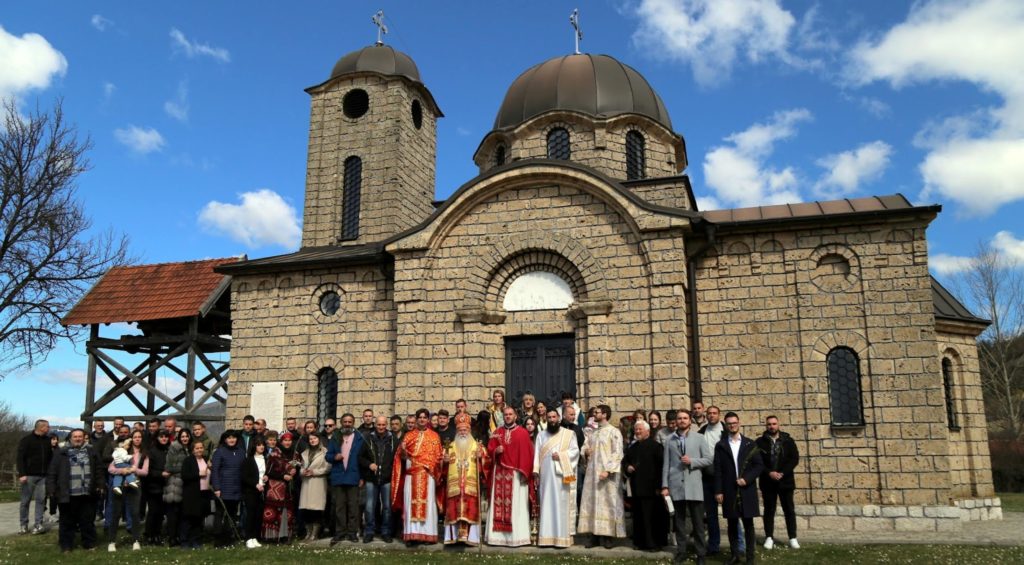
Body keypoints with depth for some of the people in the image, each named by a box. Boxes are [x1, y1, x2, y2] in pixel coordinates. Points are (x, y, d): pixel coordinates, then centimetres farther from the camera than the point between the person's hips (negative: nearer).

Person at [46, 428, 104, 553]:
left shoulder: (91, 451, 10)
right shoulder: (61, 452, 3)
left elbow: (99, 470, 10)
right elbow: (52, 471, 0)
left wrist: (100, 485, 4)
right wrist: (51, 488, -7)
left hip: (88, 493, 2)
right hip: (68, 494, -2)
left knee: (87, 520, 9)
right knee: (67, 521, 7)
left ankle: (89, 544, 17)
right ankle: (66, 546, 17)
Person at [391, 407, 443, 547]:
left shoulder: (434, 436, 11)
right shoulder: (409, 435, 14)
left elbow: (438, 456, 7)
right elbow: (402, 455, 9)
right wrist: (403, 450, -13)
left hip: (427, 474, -1)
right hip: (411, 474, 1)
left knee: (427, 503, -4)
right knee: (411, 503, -4)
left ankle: (427, 534, 0)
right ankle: (412, 534, -2)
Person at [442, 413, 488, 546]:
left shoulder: (477, 445, 12)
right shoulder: (451, 446, 18)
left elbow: (485, 462, 4)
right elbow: (444, 465, 17)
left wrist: (481, 457, -15)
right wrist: (445, 460, -4)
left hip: (471, 483, -2)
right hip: (454, 483, 2)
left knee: (470, 507, -9)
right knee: (454, 508, -4)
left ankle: (467, 534, -8)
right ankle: (456, 534, 0)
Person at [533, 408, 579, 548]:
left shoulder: (569, 433, 5)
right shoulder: (541, 435, 15)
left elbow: (575, 451, -1)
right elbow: (536, 454, 9)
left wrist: (561, 455, -14)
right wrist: (536, 472, -1)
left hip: (561, 475, -3)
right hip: (546, 475, 3)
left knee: (561, 504, -4)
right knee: (546, 504, 1)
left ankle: (562, 536, -3)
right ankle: (546, 536, 4)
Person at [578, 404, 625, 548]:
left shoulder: (613, 432, -5)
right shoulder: (593, 432, 16)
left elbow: (617, 453, -11)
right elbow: (584, 446, 22)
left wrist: (608, 470, -19)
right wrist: (586, 451, -2)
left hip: (606, 474, -6)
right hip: (592, 473, 6)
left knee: (607, 503, -3)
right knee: (592, 503, 4)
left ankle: (608, 535, 5)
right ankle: (596, 535, 9)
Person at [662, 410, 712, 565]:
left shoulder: (699, 438, 5)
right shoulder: (669, 441, 8)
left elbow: (708, 459, 2)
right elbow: (666, 464, 6)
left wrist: (691, 461, -12)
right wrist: (665, 485, 1)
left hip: (694, 485, -1)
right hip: (676, 486, 1)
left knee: (698, 522, 3)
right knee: (680, 521, 7)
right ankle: (681, 552, 14)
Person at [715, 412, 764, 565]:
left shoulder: (750, 444, 6)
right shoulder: (720, 445, 5)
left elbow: (759, 465, 3)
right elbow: (717, 470, 2)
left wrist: (746, 479, -10)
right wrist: (718, 491, -4)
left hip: (747, 490, 0)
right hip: (729, 491, 0)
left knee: (748, 525, 3)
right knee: (732, 525, 5)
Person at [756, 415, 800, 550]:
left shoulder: (788, 441, 3)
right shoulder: (760, 442, 1)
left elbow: (795, 459, -3)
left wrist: (782, 473, -14)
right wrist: (769, 473, -16)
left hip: (785, 481, 1)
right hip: (767, 482, 0)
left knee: (789, 510, 5)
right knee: (769, 510, 6)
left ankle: (793, 538, 12)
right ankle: (769, 537, 13)